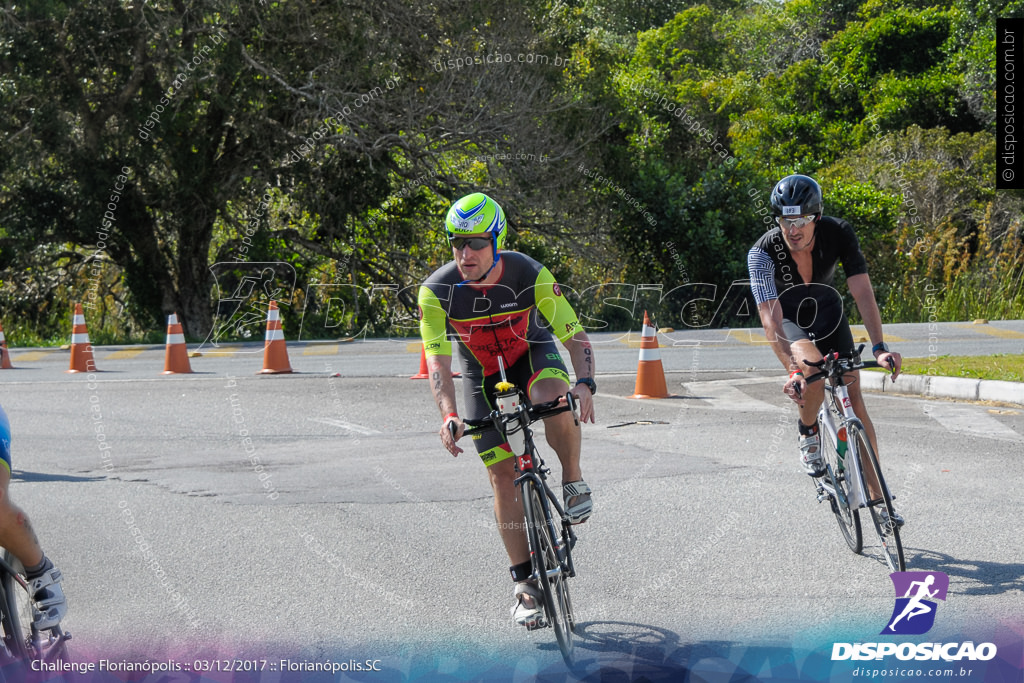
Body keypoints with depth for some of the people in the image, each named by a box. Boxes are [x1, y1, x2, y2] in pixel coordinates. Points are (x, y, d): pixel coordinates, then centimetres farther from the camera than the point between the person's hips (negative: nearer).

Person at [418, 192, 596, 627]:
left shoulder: (530, 276, -28)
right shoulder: (437, 291, -26)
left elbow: (574, 335, -27)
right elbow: (437, 359, -31)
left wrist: (585, 383, -45)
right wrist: (448, 415, -47)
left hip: (533, 355, -1)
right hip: (482, 375, 1)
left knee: (554, 399, -38)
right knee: (503, 475, -4)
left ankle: (573, 480, -12)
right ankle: (524, 583, 6)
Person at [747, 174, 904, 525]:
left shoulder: (839, 234, -27)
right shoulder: (763, 252, -32)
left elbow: (863, 293, -30)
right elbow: (770, 319, -39)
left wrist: (879, 348, -43)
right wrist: (792, 369, -52)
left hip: (829, 313, 2)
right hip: (789, 320, -2)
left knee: (854, 400, -6)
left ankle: (877, 497, 0)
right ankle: (808, 433, -2)